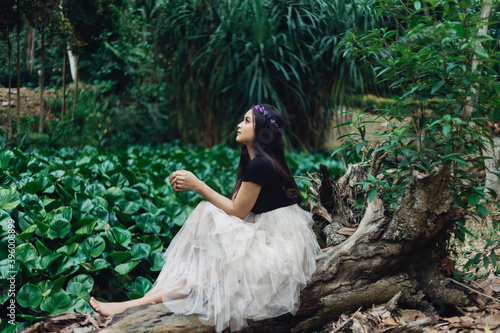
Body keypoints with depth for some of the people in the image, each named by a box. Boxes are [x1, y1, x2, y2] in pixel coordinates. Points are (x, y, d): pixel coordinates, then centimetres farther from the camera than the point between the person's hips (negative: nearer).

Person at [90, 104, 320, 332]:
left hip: (279, 249, -9)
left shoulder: (259, 165, -19)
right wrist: (191, 185, 3)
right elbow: (235, 205, 9)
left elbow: (237, 212, -14)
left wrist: (198, 185, -10)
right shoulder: (252, 161, 12)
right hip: (265, 234, 9)